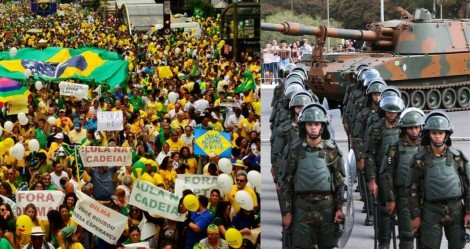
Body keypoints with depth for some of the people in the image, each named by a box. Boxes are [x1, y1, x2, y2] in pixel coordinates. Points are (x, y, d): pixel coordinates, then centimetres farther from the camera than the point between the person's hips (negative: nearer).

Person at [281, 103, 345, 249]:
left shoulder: (332, 150, 1)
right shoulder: (295, 150, 2)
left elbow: (341, 181, 2)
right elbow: (287, 182, 4)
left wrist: (340, 208, -7)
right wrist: (286, 212, -1)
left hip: (327, 207, 0)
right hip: (302, 207, 0)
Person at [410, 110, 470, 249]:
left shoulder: (458, 157, 0)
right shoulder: (420, 159, -3)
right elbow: (414, 189, -1)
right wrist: (415, 216, -3)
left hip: (456, 211, 1)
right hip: (431, 212, -1)